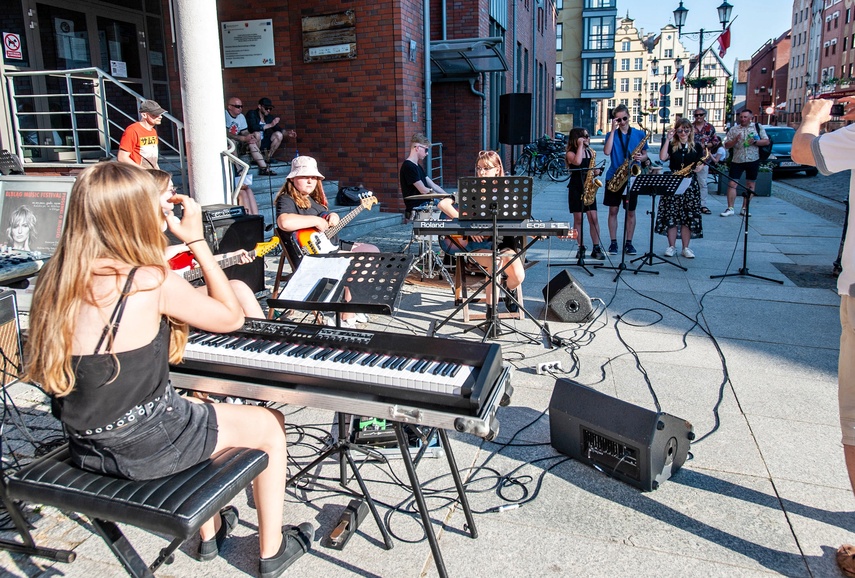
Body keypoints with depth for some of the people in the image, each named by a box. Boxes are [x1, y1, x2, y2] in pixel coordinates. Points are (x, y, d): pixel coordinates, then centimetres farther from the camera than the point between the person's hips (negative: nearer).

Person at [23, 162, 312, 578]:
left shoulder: (57, 279, -4)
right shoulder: (152, 282, -24)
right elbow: (231, 317, -9)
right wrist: (195, 239, -6)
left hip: (86, 446, 8)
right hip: (145, 449, -7)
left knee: (196, 411, 35)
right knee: (270, 424, 14)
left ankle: (210, 533, 46)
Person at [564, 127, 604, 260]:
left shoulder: (589, 152, 13)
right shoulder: (570, 153, -4)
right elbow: (577, 162, -27)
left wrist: (596, 171, 1)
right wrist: (580, 145, -17)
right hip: (575, 188, -4)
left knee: (593, 218, -3)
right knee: (578, 219, 0)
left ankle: (596, 248, 1)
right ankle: (581, 248, 8)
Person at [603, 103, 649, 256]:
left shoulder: (639, 134, 5)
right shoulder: (612, 134, 4)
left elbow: (645, 155, 9)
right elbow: (607, 151, -14)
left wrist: (641, 157, -15)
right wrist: (613, 130, -14)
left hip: (631, 178, 0)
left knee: (630, 211, 5)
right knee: (613, 210, 2)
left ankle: (628, 243, 14)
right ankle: (613, 242, 11)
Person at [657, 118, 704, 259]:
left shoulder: (697, 146, 8)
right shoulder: (671, 145, 4)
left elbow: (701, 163, 12)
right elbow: (662, 157, -13)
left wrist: (698, 168, -10)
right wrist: (668, 140, -11)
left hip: (690, 184, 1)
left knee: (688, 217, 2)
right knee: (670, 216, -1)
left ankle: (686, 248, 10)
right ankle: (671, 246, 9)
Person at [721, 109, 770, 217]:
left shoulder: (758, 127, 7)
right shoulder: (733, 130, 8)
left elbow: (766, 141, 4)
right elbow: (726, 145, 4)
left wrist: (755, 142, -12)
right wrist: (735, 140, -14)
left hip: (753, 160, 0)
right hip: (737, 160, 0)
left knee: (750, 185, 5)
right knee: (732, 184, -7)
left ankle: (744, 209, 12)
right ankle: (730, 209, -3)